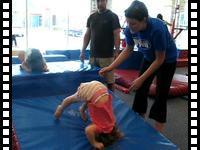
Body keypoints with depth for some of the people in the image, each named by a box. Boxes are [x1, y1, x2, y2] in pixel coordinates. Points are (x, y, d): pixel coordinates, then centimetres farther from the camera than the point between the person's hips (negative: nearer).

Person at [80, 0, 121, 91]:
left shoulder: (112, 16, -2)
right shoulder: (91, 17, 13)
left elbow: (116, 35, -6)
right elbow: (87, 35, 15)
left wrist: (117, 52, -12)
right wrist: (83, 51, 10)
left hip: (107, 56, -4)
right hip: (93, 55, 4)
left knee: (109, 80, -2)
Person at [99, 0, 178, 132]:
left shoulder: (157, 29, -38)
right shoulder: (130, 29, -22)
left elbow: (160, 59, -28)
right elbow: (128, 50, -5)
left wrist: (141, 78, -29)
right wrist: (110, 67, -15)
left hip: (167, 60, -5)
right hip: (149, 58, 6)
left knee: (161, 95, -3)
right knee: (141, 90, 8)